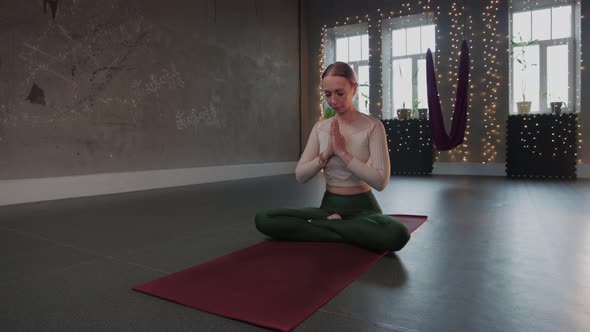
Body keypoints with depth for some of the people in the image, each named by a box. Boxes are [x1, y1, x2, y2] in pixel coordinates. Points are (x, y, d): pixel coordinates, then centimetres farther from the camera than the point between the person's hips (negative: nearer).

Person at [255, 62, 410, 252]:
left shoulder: (373, 126, -7)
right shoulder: (320, 128, 5)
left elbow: (381, 181, -16)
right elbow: (300, 176, -1)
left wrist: (343, 152, -19)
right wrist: (327, 153, -15)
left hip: (362, 208, -3)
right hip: (329, 205, 3)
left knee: (397, 235, -37)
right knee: (263, 219, -17)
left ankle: (326, 224, -14)